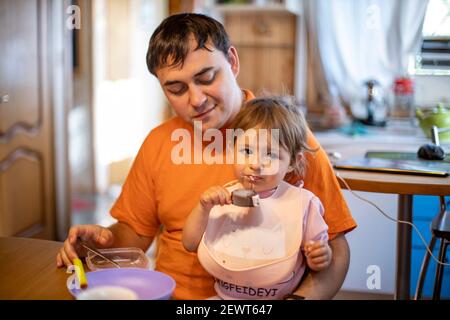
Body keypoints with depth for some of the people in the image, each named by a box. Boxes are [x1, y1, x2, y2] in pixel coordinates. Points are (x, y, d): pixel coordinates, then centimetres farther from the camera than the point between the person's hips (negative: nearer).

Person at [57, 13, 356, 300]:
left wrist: (304, 296, -24)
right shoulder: (158, 143, 5)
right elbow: (135, 231, 15)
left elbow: (334, 248, -5)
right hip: (169, 295, 3)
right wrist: (106, 240, -6)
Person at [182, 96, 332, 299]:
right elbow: (190, 244, 3)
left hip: (280, 298, -1)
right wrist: (203, 208, -11)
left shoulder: (302, 203, -5)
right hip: (222, 295, 1)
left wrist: (320, 258, -16)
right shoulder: (222, 197, 1)